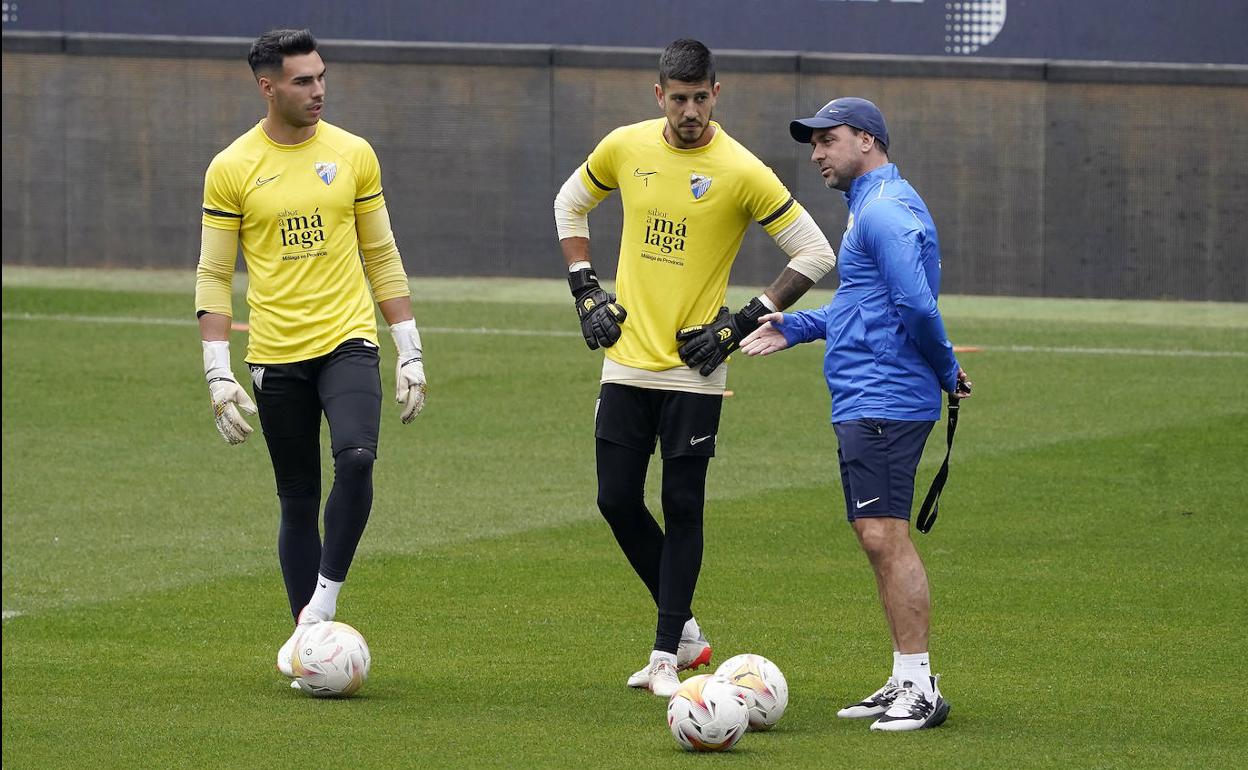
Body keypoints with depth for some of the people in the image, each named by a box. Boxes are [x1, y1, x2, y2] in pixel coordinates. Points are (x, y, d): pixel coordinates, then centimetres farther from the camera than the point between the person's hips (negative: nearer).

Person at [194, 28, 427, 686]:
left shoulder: (352, 155, 5)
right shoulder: (232, 169, -1)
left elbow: (381, 256, 12)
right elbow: (213, 275, 3)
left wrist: (410, 353, 8)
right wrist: (218, 373, -4)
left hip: (347, 341, 0)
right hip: (276, 355, 0)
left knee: (356, 458, -25)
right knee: (298, 501, 5)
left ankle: (324, 600, -11)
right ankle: (305, 632, 15)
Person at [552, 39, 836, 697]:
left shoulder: (741, 172, -11)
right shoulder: (625, 148, 1)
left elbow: (816, 253, -6)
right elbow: (570, 204, 20)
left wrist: (745, 322, -10)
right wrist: (585, 291, 9)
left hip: (693, 370, -4)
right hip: (627, 361, 4)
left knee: (682, 508, -1)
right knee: (617, 500, 4)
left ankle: (666, 655, 6)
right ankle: (683, 628, 21)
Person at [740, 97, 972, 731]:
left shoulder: (885, 210, -15)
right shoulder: (869, 207, 20)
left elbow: (917, 304, -23)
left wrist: (946, 372, -11)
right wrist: (795, 328, 23)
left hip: (882, 404, -11)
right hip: (863, 404, 11)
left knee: (885, 536, -12)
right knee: (878, 539, 12)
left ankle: (921, 689, -12)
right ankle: (905, 684, 15)